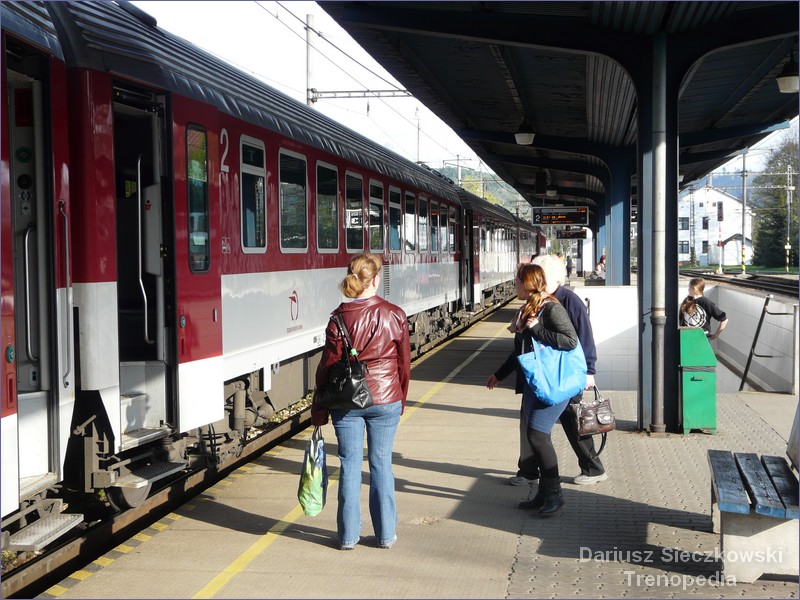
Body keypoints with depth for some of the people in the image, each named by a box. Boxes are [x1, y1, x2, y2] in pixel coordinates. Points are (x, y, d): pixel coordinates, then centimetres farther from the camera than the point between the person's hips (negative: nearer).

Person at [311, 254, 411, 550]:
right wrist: (401, 399, 17)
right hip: (385, 399, 0)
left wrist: (318, 407, 4)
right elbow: (404, 363, 2)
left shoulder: (340, 317, -8)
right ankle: (386, 534, 15)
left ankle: (349, 535, 13)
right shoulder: (394, 315, -6)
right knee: (381, 463, 9)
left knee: (350, 464, 7)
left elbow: (327, 365, -5)